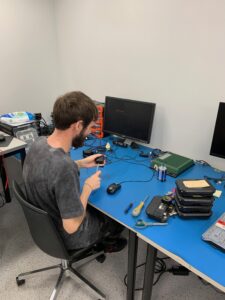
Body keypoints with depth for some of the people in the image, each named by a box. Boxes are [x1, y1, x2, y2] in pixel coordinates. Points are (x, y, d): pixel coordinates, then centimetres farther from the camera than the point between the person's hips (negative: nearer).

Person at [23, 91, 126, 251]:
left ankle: (103, 238, 51)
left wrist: (81, 163, 2)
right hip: (68, 236, -6)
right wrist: (88, 187, -19)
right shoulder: (65, 167, -41)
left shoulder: (39, 142, -14)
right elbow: (72, 226, -31)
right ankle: (110, 242, 50)